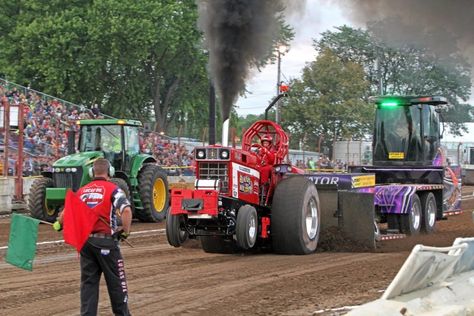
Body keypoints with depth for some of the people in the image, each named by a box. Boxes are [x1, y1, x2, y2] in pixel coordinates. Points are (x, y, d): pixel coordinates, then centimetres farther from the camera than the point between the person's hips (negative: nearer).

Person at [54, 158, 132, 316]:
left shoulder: (82, 191, 9)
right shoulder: (113, 189, -7)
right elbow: (126, 210, -21)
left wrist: (58, 224, 34)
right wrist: (126, 231, -10)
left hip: (85, 240, 4)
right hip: (106, 240, -4)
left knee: (88, 281, 10)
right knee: (115, 280, 9)